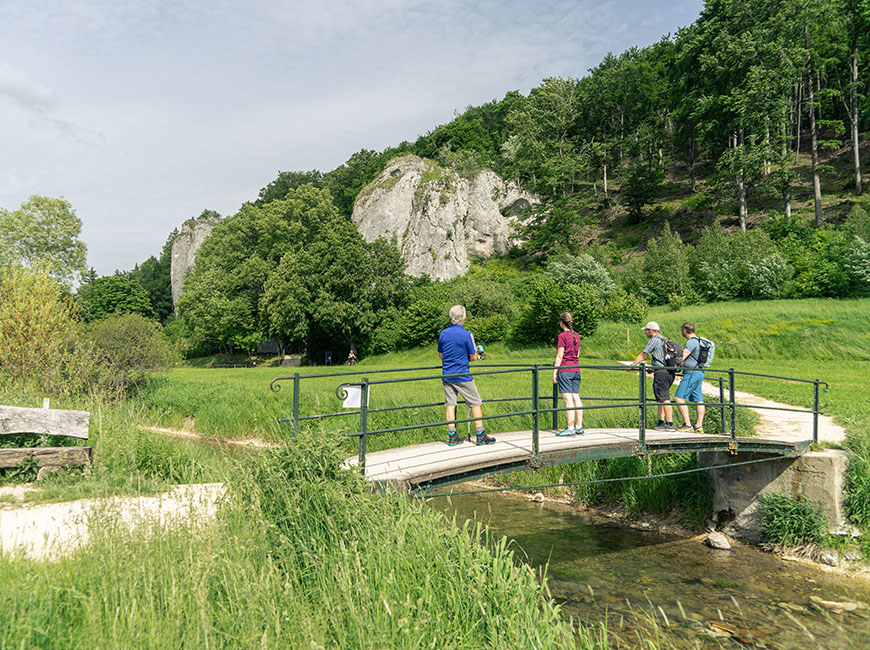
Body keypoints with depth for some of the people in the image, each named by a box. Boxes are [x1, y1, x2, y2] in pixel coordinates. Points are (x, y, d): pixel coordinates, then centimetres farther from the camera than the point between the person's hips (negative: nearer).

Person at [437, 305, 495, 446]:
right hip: (463, 376, -5)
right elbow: (473, 357, -9)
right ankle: (480, 436, 6)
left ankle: (452, 436, 9)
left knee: (450, 404, 8)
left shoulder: (443, 333, 2)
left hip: (447, 376, 5)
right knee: (475, 403, 5)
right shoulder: (466, 334, -13)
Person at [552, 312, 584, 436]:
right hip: (576, 370, 7)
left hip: (564, 370, -7)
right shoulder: (576, 335, 12)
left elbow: (559, 356, -12)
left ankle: (570, 428, -7)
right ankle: (579, 427, 10)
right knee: (576, 398, 8)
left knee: (568, 399, -7)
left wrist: (554, 372, -8)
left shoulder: (562, 336, -10)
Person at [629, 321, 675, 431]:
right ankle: (661, 422, 17)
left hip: (662, 372, -9)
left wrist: (632, 365, 5)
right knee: (660, 398, 15)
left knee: (664, 399, -9)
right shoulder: (664, 340, 20)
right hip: (670, 372, 9)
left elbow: (642, 355, -4)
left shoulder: (654, 340, -6)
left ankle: (670, 424, -11)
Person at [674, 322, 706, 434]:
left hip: (692, 374, -11)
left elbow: (682, 357, -21)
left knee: (679, 398, -12)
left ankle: (687, 425, -14)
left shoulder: (691, 342, -14)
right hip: (698, 373, 11)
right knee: (698, 400, 8)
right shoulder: (698, 341, 18)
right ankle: (699, 426, 10)